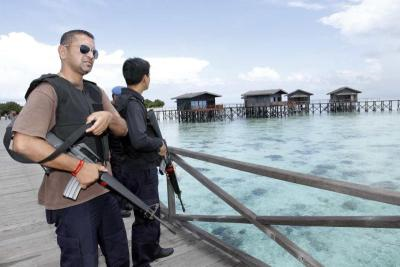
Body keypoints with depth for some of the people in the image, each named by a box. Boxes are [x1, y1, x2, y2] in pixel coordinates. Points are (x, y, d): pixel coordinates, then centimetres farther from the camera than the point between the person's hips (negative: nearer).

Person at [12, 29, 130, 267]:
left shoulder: (96, 92, 12)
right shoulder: (48, 90, -12)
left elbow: (122, 129, 9)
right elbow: (23, 144, -23)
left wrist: (109, 117, -13)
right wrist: (78, 167, -21)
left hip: (104, 190, 8)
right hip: (71, 198, -7)